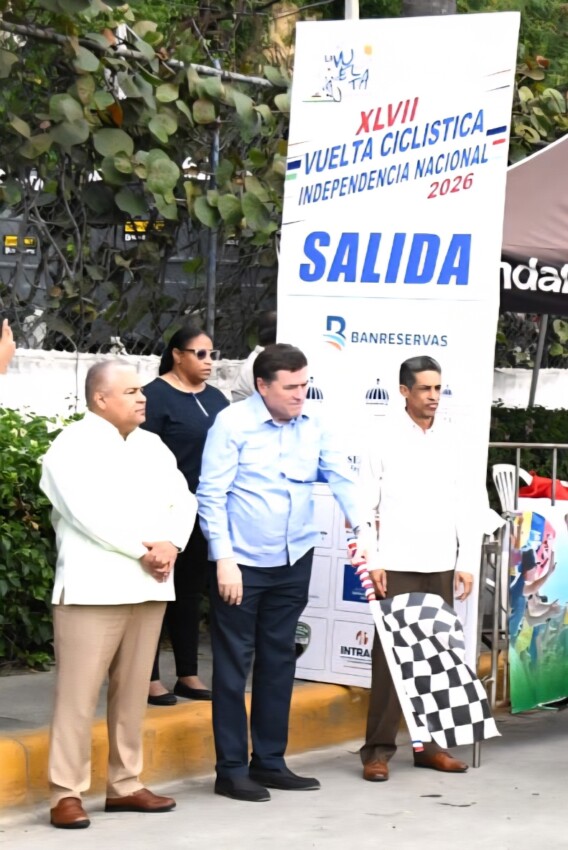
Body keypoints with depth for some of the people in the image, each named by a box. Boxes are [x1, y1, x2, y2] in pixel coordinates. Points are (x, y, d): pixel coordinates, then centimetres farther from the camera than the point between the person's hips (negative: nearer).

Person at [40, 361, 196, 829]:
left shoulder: (152, 445, 16)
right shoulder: (72, 446, -6)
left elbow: (182, 500, 11)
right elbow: (90, 513, -17)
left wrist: (170, 546, -8)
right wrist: (145, 549, -14)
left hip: (148, 586, 6)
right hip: (94, 588, -6)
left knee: (132, 691, 8)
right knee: (79, 692, -6)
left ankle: (125, 784, 15)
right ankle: (67, 793, -3)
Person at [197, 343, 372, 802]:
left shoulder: (313, 428, 4)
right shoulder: (232, 424, -11)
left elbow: (342, 477, 3)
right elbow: (212, 495, -11)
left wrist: (361, 526, -13)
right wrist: (225, 558, -16)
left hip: (294, 562, 6)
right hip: (242, 564, -5)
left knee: (279, 662, 13)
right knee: (234, 665, 1)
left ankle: (270, 761, 23)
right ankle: (231, 769, 7)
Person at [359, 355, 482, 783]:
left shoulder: (451, 439, 7)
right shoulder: (384, 438, -2)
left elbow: (466, 505, 10)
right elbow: (365, 503, -3)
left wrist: (467, 562, 5)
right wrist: (372, 560, -9)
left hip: (441, 566, 4)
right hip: (397, 566, -3)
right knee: (390, 654, -4)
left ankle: (430, 742, 16)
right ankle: (379, 748, 0)